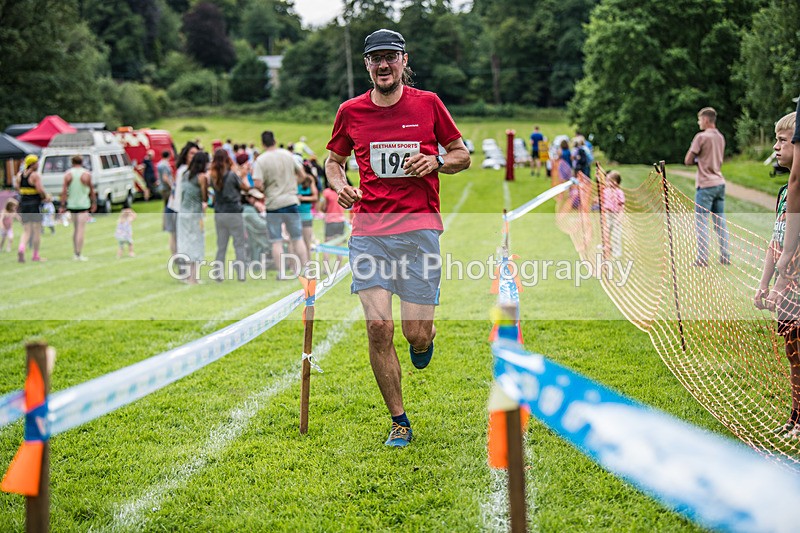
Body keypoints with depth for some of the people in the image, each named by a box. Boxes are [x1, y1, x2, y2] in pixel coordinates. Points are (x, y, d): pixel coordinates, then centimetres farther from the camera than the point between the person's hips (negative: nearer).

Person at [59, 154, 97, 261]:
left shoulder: (68, 174, 1)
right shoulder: (86, 174, -6)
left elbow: (64, 191, -2)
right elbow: (91, 190, 0)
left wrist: (63, 205, 0)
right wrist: (94, 203, 12)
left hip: (71, 205, 4)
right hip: (83, 205, -4)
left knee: (75, 228, 17)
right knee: (81, 229, -5)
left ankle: (75, 253, 20)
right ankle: (79, 254, -10)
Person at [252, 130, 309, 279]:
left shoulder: (260, 160, -10)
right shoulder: (288, 155, 1)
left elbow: (258, 184, -18)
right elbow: (302, 175, 5)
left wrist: (265, 190, 4)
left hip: (273, 204, -3)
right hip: (291, 201, 3)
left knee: (276, 241, 4)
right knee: (298, 238, 11)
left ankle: (282, 272, 3)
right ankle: (305, 269, 13)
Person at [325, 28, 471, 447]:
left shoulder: (428, 103, 3)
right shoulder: (351, 111, 7)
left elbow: (462, 154, 12)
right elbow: (334, 160, 20)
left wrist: (436, 163, -9)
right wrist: (340, 185, -1)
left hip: (420, 227, -1)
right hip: (369, 230, 1)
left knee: (416, 335, -4)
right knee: (378, 327, -9)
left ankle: (425, 335, 37)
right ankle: (399, 422, 7)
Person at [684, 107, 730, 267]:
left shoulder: (701, 137, -11)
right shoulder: (720, 137, 12)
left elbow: (688, 161, -10)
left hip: (705, 185, -7)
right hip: (720, 183, 7)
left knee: (701, 221, -3)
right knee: (720, 221, 10)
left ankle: (702, 258, -5)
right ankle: (725, 257, 10)